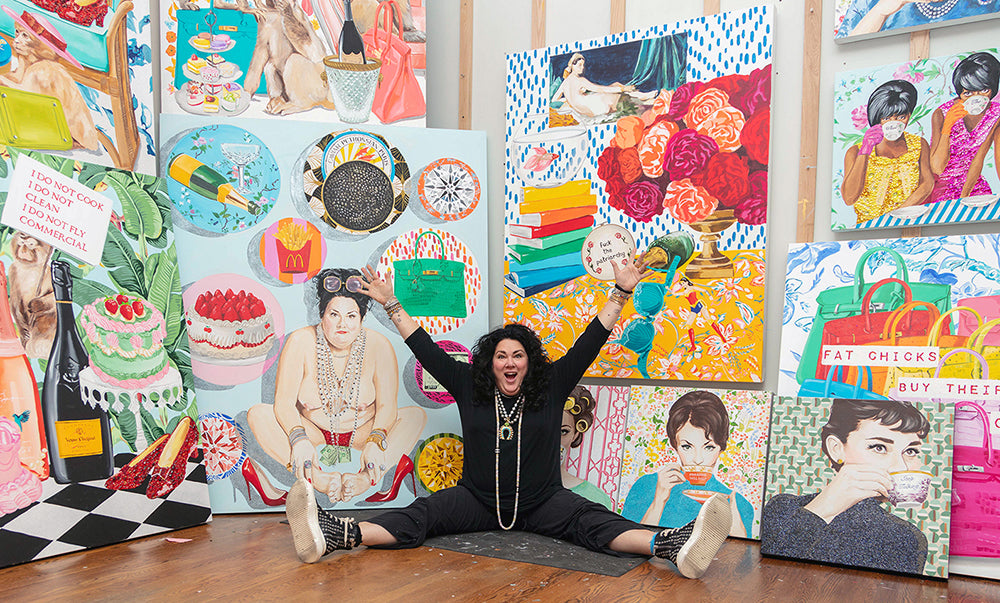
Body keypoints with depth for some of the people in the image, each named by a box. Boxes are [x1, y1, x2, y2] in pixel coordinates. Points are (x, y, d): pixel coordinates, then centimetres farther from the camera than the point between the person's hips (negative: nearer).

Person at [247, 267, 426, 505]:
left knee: (415, 414, -23)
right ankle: (319, 479, -40)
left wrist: (375, 443, -34)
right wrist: (298, 438, -34)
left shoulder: (378, 345, -12)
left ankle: (366, 478, -44)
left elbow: (387, 406, -15)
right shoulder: (300, 342, -12)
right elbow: (284, 402, -16)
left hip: (360, 436, 0)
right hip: (313, 435, 0)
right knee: (257, 415, -23)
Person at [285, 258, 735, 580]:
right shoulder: (469, 388, 4)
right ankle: (332, 534, -38)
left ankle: (673, 546, -47)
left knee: (590, 521, -26)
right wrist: (391, 306, 8)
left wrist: (620, 294, -5)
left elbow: (589, 344, 0)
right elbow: (427, 351, 7)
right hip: (478, 501, 1)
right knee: (420, 515, -20)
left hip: (541, 503, 0)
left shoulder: (551, 387, 2)